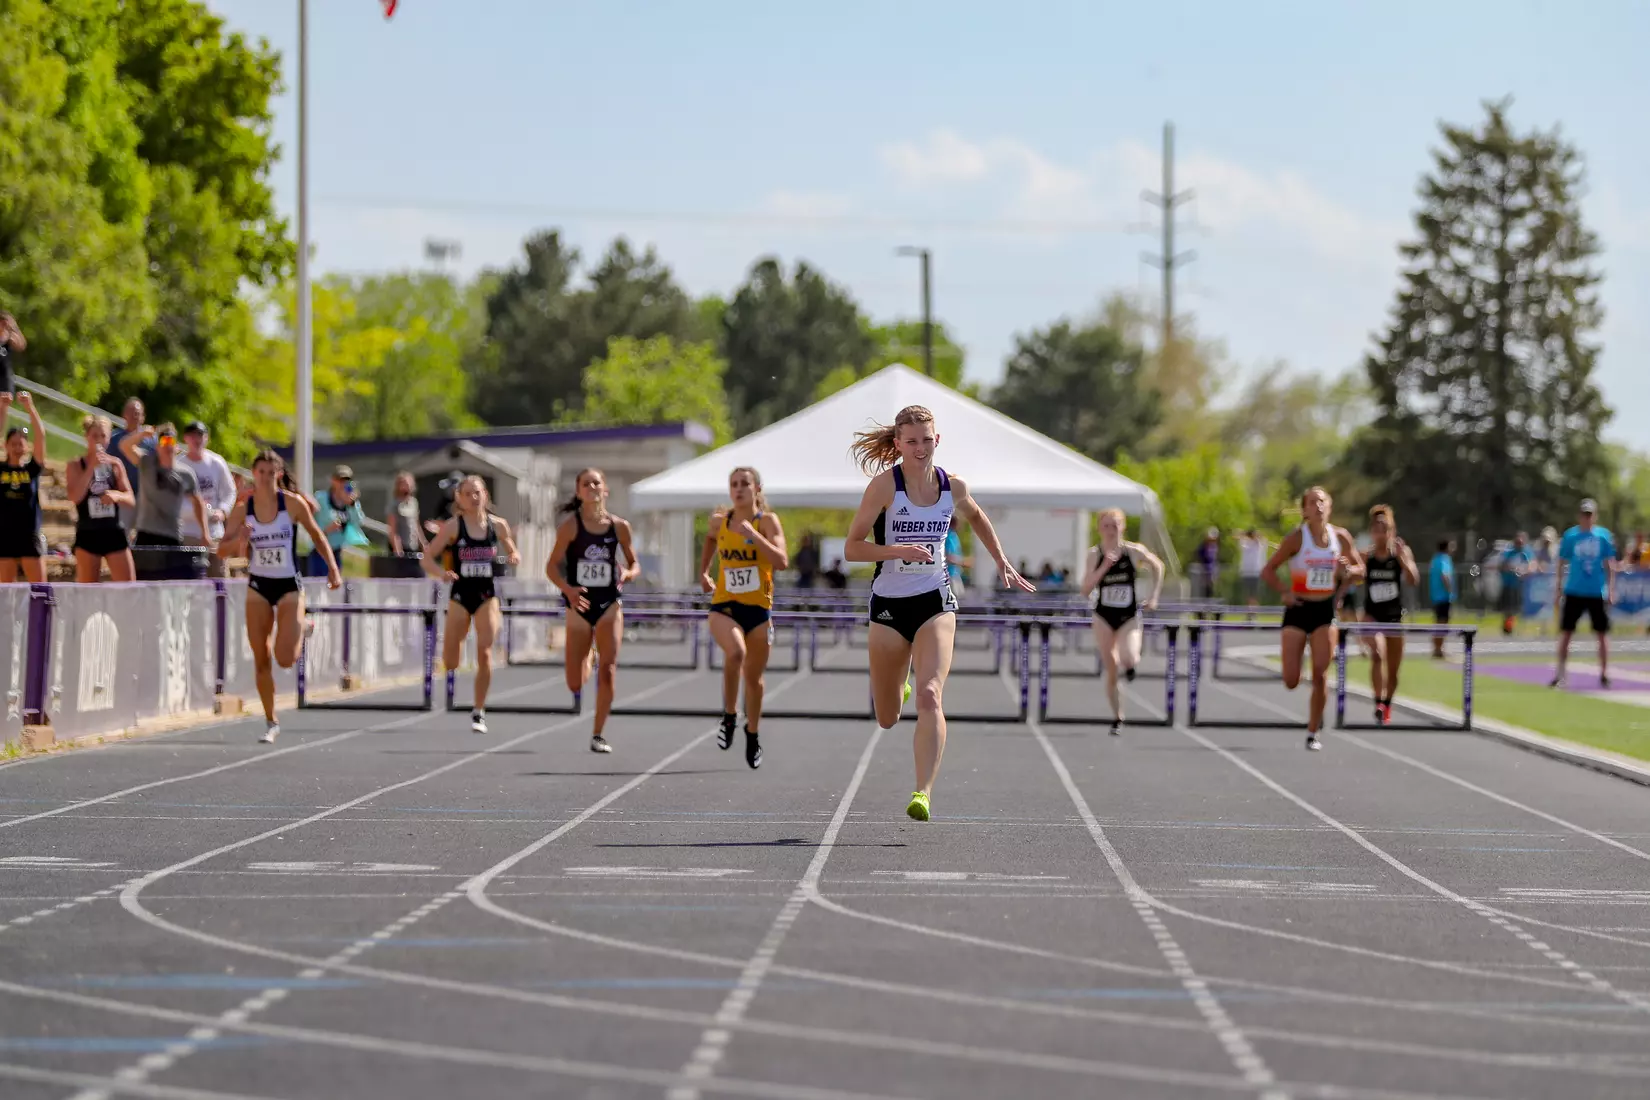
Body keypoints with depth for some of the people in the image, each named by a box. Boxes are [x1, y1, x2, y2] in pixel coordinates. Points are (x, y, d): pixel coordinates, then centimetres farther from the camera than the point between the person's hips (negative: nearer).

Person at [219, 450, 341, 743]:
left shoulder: (293, 504, -9)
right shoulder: (243, 509, -5)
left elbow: (317, 535, 4)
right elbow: (221, 550, -5)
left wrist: (332, 569, -3)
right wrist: (239, 540, -26)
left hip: (289, 586, -2)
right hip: (258, 586, 2)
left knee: (285, 659, -12)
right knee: (261, 660, 1)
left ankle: (299, 632, 24)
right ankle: (271, 723, 13)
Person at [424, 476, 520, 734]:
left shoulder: (498, 525, 1)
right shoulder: (453, 526, -5)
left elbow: (513, 553, 15)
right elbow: (428, 557, -6)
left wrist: (514, 558, -9)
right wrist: (442, 573, -25)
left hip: (487, 596, 1)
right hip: (460, 595, -1)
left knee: (485, 653, -13)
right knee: (450, 664, 1)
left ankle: (479, 712, -1)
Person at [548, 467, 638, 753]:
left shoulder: (619, 526, -1)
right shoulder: (570, 525, -7)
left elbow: (635, 564, 10)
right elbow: (552, 566, -7)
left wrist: (627, 574, -14)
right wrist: (568, 589, -25)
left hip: (609, 603, 1)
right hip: (580, 604, -1)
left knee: (608, 670, -12)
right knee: (575, 685, 3)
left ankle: (599, 735, -1)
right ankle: (588, 661, 41)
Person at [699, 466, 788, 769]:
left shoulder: (767, 521, -7)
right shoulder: (719, 521, 2)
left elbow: (781, 560, -21)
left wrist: (752, 534, -26)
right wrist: (703, 572, 21)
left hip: (758, 608, 0)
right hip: (724, 606, 0)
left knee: (754, 676, 11)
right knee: (735, 652, -31)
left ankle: (753, 733, 35)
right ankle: (729, 715, -10)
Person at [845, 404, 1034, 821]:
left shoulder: (952, 487, 0)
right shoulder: (884, 485, -11)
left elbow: (977, 518, 23)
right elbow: (852, 547, -12)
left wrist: (1002, 563, 22)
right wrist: (900, 550, -26)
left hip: (935, 601, 1)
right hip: (889, 603, -1)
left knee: (930, 695, -22)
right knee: (887, 720, 11)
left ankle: (923, 793, -25)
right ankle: (895, 686, 49)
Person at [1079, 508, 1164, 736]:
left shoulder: (1134, 551, -8)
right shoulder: (1095, 555, -7)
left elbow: (1157, 566, 11)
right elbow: (1086, 590, -13)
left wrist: (1154, 597, 5)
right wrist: (1104, 567, -24)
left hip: (1129, 616, -1)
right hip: (1104, 616, 1)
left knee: (1128, 659, -24)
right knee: (1111, 670, 3)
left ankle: (1131, 663, 15)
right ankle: (1117, 718, 17)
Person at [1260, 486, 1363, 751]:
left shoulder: (1340, 537, 0)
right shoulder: (1296, 538, -8)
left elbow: (1360, 570, 11)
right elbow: (1268, 571, -3)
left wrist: (1347, 572, -11)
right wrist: (1284, 593, -18)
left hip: (1325, 611, 2)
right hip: (1299, 610, -2)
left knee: (1321, 674, -7)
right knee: (1291, 681, -6)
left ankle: (1313, 733, 4)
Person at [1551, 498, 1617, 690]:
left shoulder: (1604, 535, 1)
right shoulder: (1570, 536, 1)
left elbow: (1610, 565, 4)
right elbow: (1562, 563, 5)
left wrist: (1611, 589, -2)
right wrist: (1558, 587, 1)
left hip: (1597, 593, 0)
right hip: (1574, 592, 0)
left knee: (1603, 634, 4)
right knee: (1565, 633, 0)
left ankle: (1604, 675, 13)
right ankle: (1559, 675, 6)